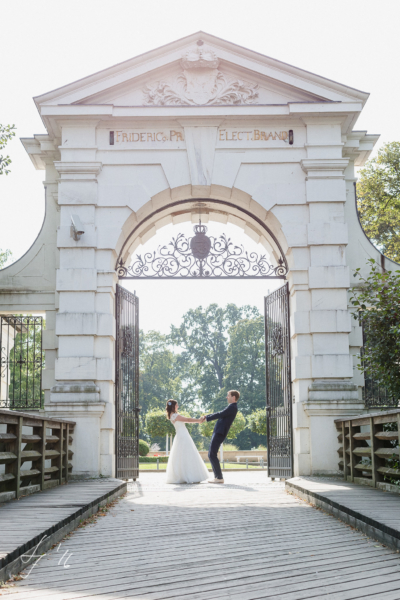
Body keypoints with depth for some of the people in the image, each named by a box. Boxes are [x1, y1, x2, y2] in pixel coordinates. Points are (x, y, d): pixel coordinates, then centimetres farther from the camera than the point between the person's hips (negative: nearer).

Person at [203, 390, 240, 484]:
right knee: (211, 455, 11)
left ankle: (219, 477, -11)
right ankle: (217, 476, 12)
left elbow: (220, 415, -14)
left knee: (212, 455, -12)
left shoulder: (232, 407, -11)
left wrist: (207, 418, -3)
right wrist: (207, 416, 18)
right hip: (217, 433, 10)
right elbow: (220, 414, 26)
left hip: (219, 433, -10)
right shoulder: (231, 407, 21)